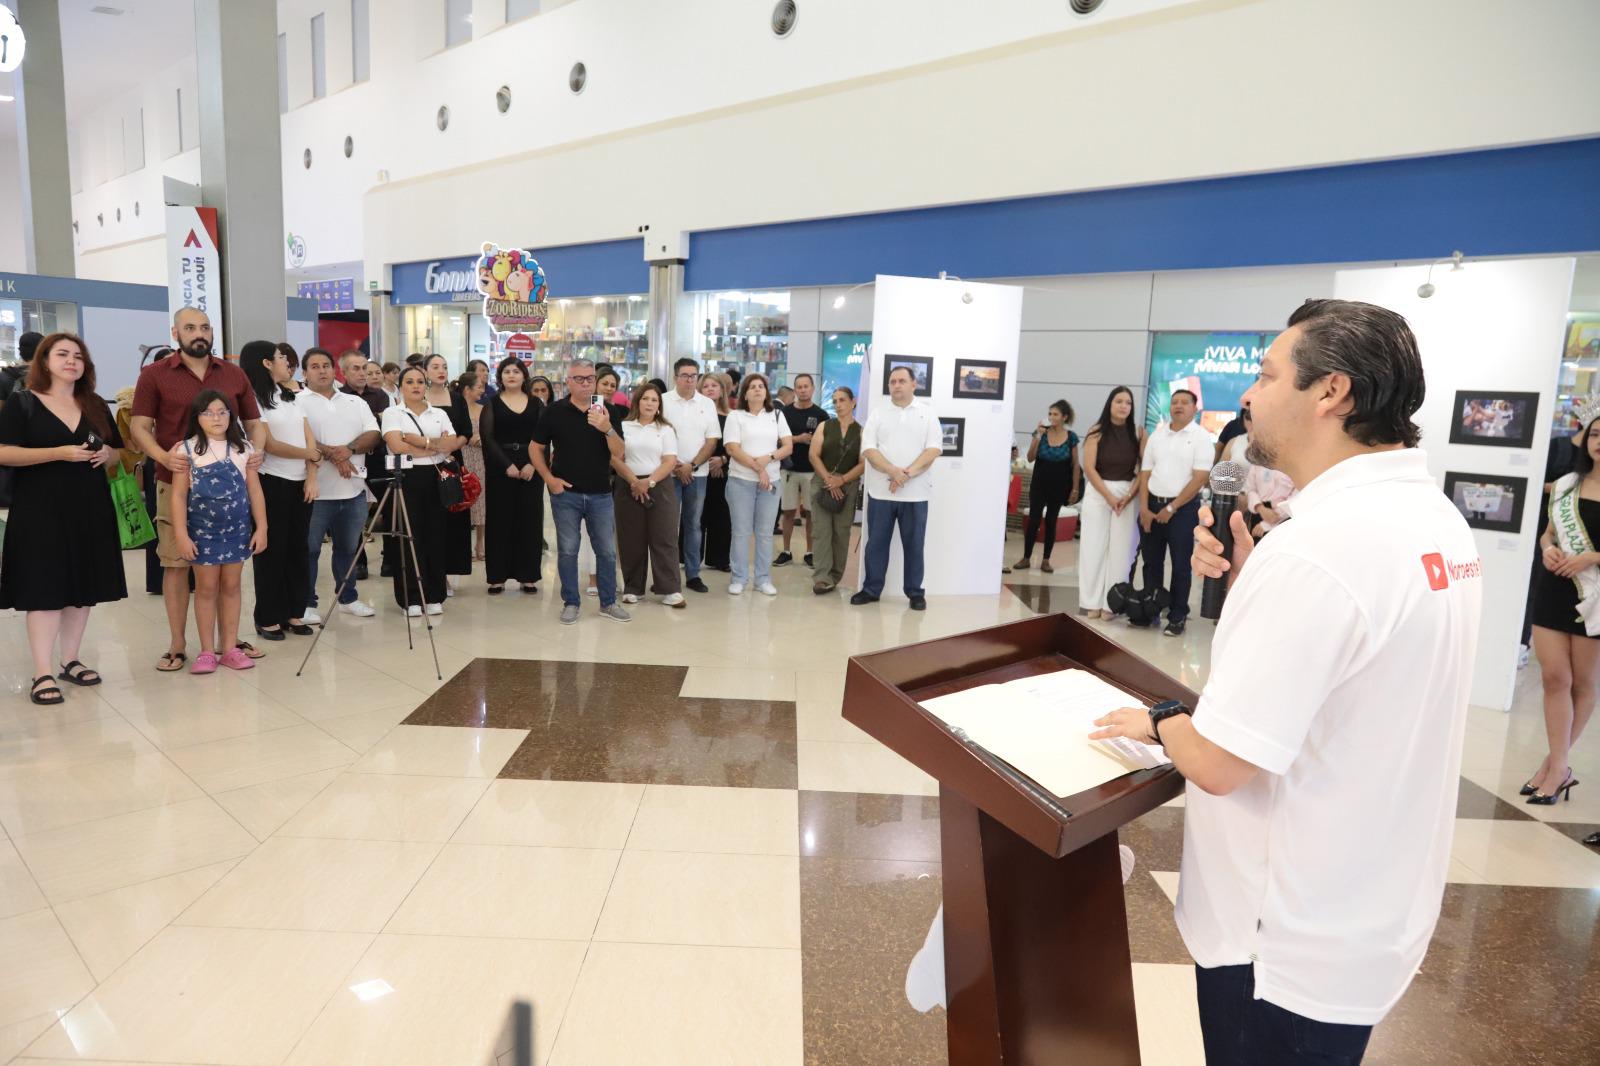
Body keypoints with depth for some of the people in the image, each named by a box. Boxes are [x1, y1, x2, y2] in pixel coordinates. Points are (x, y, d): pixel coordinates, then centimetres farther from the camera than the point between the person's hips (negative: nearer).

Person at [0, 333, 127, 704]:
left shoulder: (96, 405, 13)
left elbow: (116, 451, 19)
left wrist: (106, 454, -5)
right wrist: (60, 453, -21)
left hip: (89, 508, 5)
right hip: (40, 510, -5)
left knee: (83, 585, 8)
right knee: (44, 588, -6)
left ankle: (70, 660, 19)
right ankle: (43, 673, -3)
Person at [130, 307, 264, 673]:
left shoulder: (234, 374, 9)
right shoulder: (154, 375, 2)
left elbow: (254, 423, 12)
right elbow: (140, 427, -1)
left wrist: (257, 449, -9)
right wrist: (162, 456, -21)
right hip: (177, 484, -2)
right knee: (175, 564, 2)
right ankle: (177, 644, 13)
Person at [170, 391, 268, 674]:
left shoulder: (243, 448, 2)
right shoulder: (188, 449, -4)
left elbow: (254, 490, 5)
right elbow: (179, 495, -5)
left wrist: (261, 527, 1)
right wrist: (181, 535, -9)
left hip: (238, 527, 2)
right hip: (202, 529, -2)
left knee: (231, 586, 9)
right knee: (206, 587, 5)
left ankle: (230, 648, 16)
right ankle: (206, 651, 13)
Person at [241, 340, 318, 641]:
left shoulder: (290, 396, 15)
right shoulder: (253, 400, -8)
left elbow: (309, 438, 7)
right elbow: (270, 445, -14)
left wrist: (312, 477, -5)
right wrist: (311, 454, -3)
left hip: (300, 483, 7)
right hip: (272, 483, -7)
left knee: (298, 548, 8)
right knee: (272, 550, 0)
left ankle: (294, 613, 17)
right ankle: (268, 618, 9)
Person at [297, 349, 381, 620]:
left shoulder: (356, 402, 13)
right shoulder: (298, 402, -1)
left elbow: (373, 436, 2)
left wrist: (349, 449, -15)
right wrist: (331, 454, -20)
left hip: (354, 490, 5)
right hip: (316, 491, -4)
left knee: (348, 548, 14)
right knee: (309, 549, 3)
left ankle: (348, 598, 26)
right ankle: (307, 604, 12)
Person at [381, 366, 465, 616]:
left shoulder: (440, 414, 13)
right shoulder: (392, 413, 3)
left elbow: (452, 445, -2)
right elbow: (397, 447, -14)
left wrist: (418, 440, -12)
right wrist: (436, 446, -9)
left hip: (436, 479, 3)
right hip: (406, 479, -3)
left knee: (436, 536, 3)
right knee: (410, 537, -2)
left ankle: (434, 596, 12)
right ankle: (410, 599, 5)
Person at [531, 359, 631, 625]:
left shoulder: (607, 410, 1)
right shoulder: (555, 411, -1)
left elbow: (618, 452, -6)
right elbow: (536, 448, 6)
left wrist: (607, 428, -23)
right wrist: (549, 478, -6)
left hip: (600, 493, 1)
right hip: (566, 493, -1)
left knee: (607, 550, 7)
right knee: (567, 550, 6)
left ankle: (609, 603, 20)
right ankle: (570, 603, 18)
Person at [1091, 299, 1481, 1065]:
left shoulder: (1317, 547, -30)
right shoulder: (1434, 520, 1)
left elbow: (1219, 763, -28)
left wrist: (1161, 723, -8)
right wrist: (1244, 578, -4)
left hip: (1290, 944, -8)